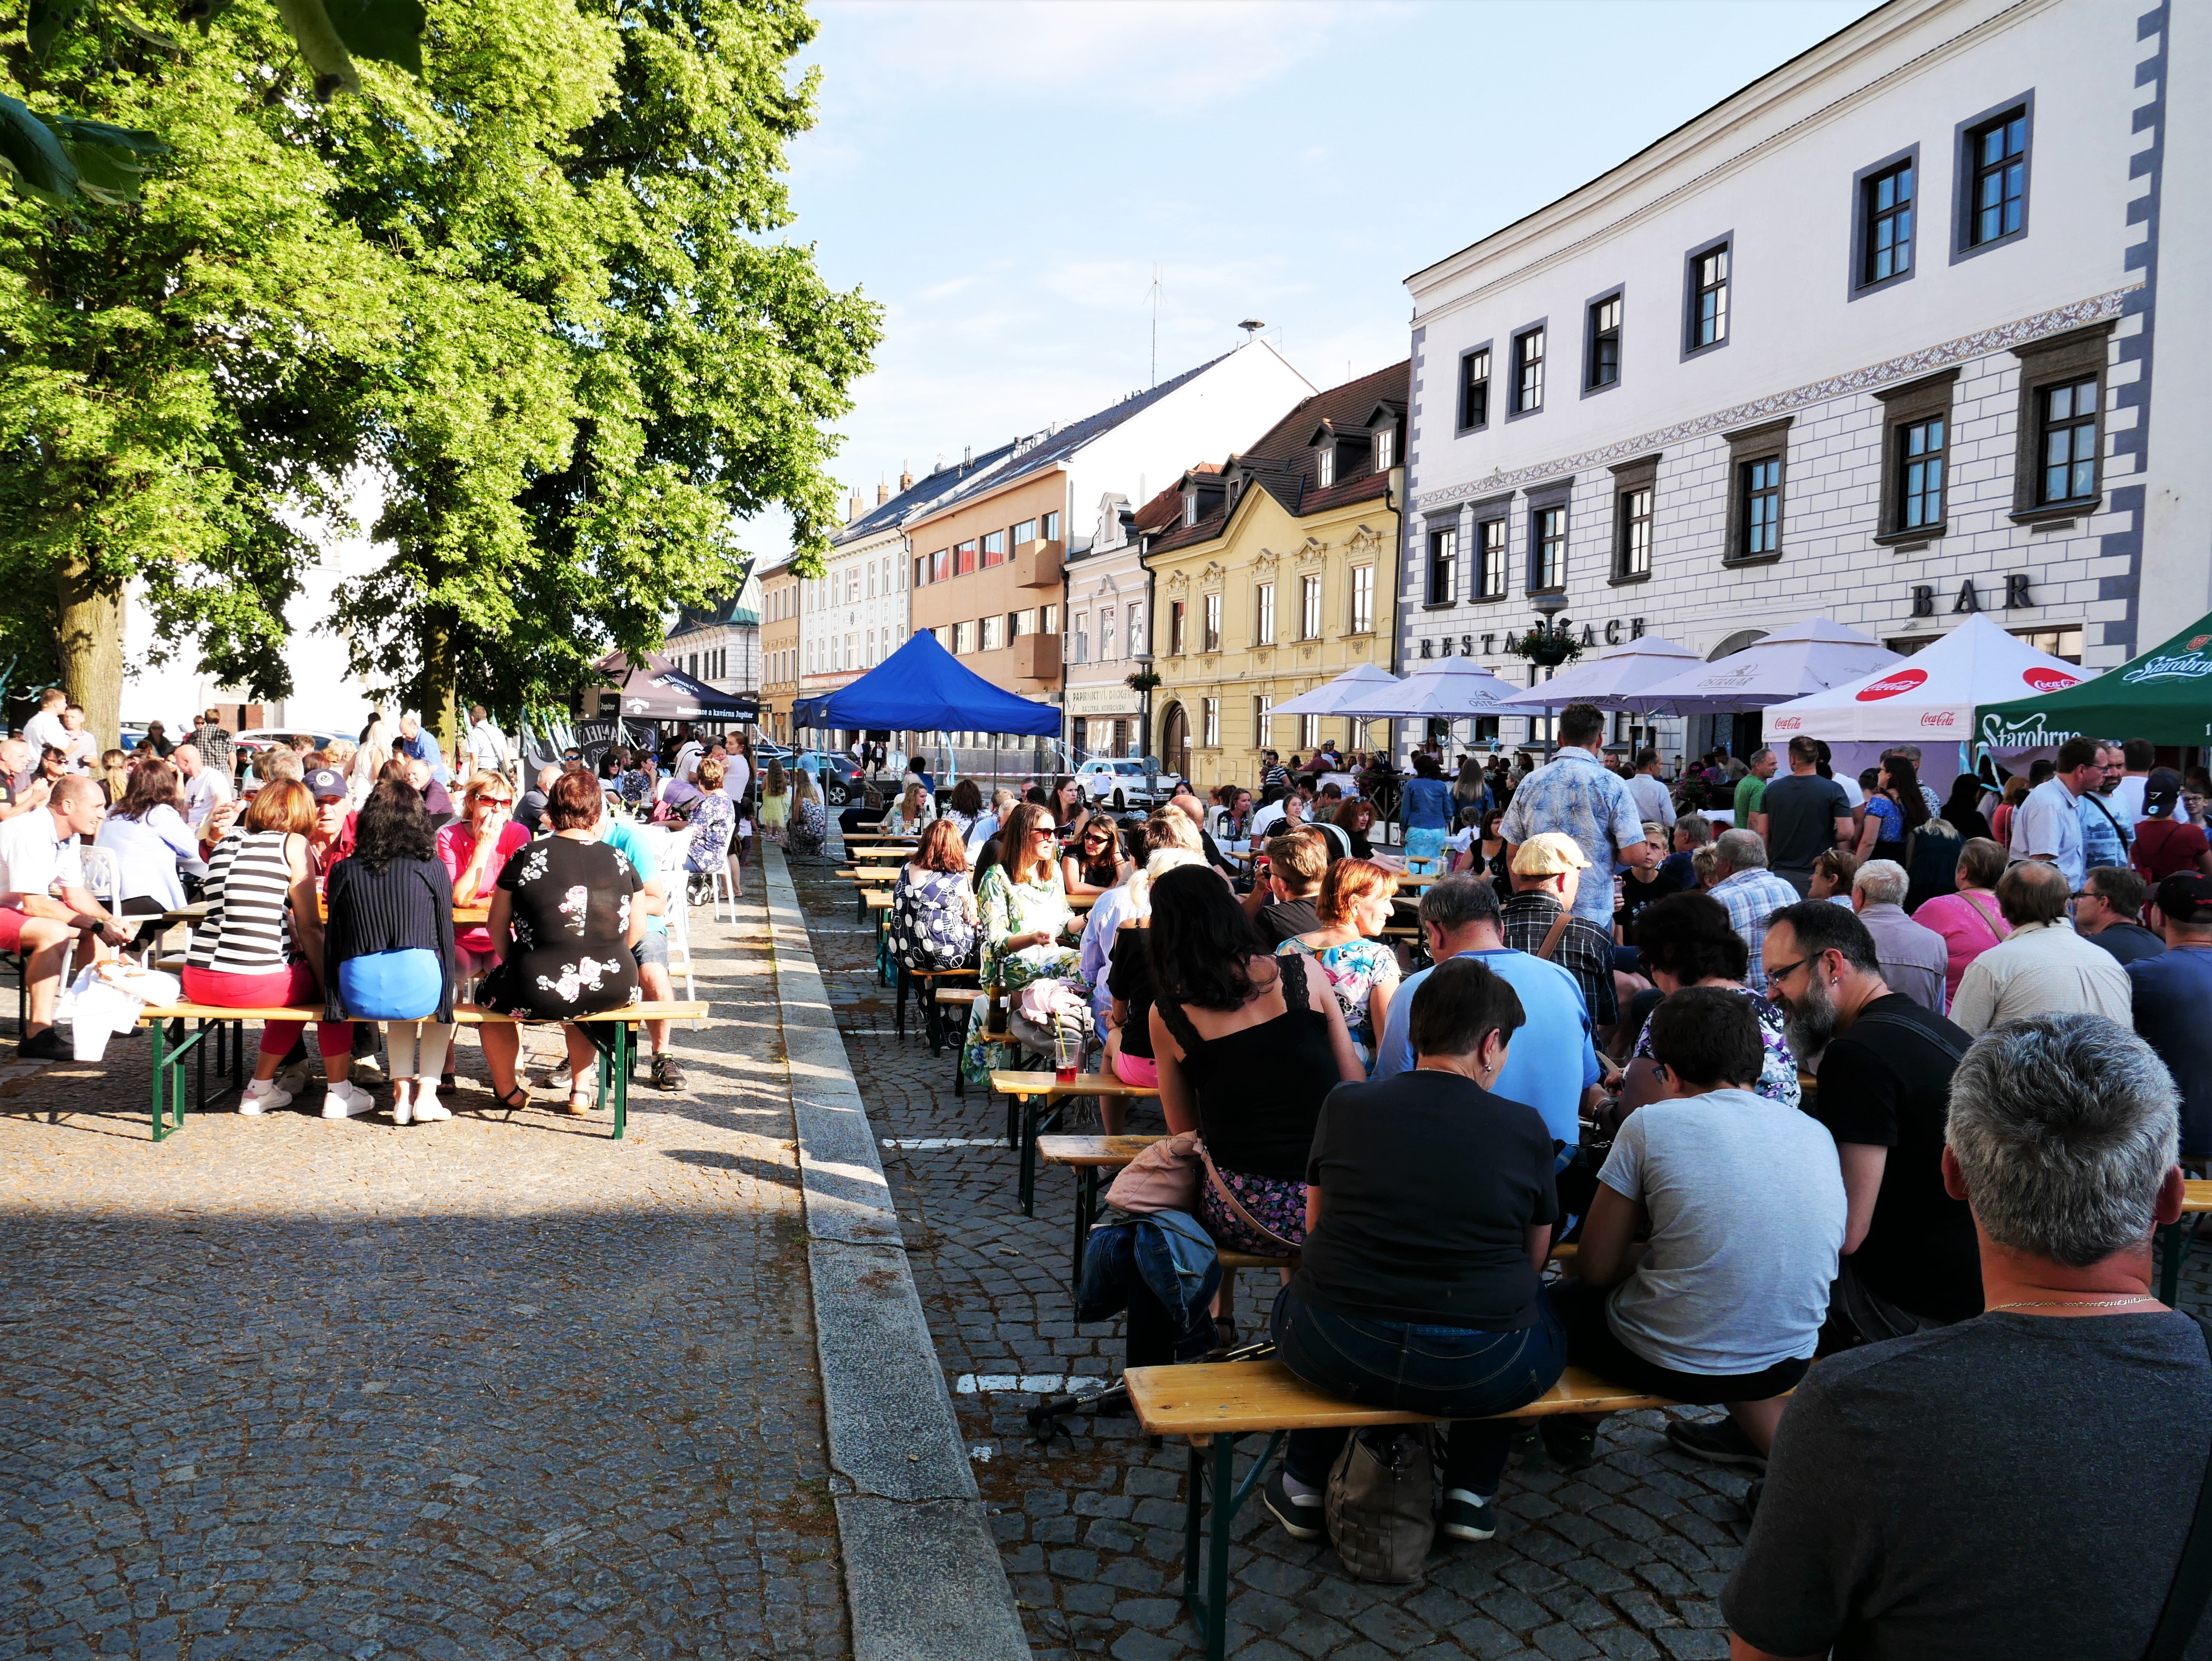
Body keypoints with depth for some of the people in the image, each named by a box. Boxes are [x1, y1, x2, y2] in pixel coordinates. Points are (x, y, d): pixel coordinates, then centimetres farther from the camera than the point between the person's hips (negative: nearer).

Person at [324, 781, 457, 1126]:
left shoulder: (344, 870, 10)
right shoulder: (431, 867, 5)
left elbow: (333, 941, 13)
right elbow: (446, 938, 8)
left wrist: (333, 1000, 21)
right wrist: (445, 1002, 19)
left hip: (358, 995, 3)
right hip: (417, 989, -2)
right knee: (448, 990, 33)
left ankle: (402, 1092, 23)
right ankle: (427, 1095, 20)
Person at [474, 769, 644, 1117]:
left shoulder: (525, 857, -3)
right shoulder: (620, 861, 3)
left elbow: (497, 928, 6)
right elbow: (637, 929, 12)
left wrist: (513, 966, 24)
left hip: (538, 995, -3)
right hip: (613, 991, 3)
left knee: (490, 992, 29)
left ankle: (507, 1090, 45)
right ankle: (580, 1091, 37)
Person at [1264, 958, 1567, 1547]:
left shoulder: (1344, 1104, 1)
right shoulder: (1524, 1127, -4)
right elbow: (1534, 1259, 8)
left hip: (1335, 1357, 1)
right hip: (1480, 1375, -1)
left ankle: (1304, 1486, 38)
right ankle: (1473, 1491, 30)